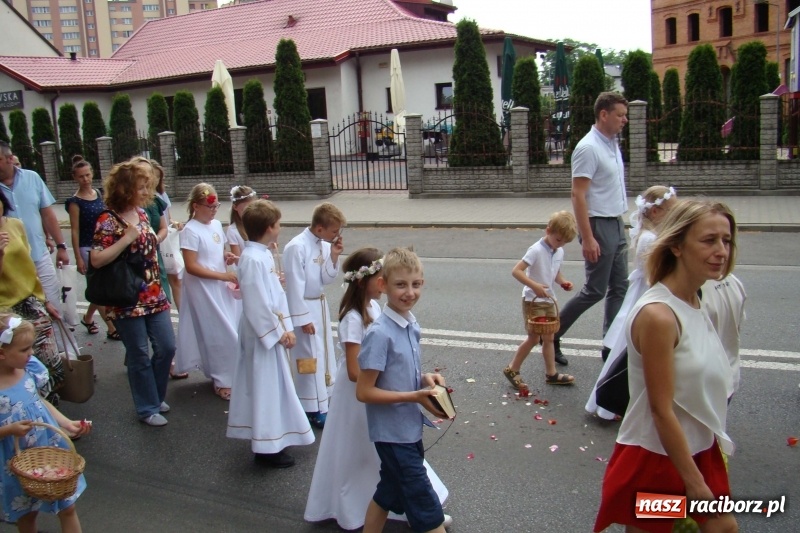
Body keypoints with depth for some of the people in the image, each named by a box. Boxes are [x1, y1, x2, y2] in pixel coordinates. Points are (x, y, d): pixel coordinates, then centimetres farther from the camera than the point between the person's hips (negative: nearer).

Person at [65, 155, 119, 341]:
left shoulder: (98, 193, 5)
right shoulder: (75, 202, -12)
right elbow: (75, 231, -12)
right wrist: (78, 258, -13)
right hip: (88, 249, -6)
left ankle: (88, 317, 36)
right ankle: (111, 328, 9)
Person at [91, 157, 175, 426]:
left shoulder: (141, 213, 7)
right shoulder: (108, 221, -14)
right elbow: (96, 260, -21)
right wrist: (126, 238, -26)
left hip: (154, 296, 7)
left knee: (166, 347, 11)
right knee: (140, 356, 5)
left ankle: (156, 396, 32)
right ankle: (148, 408, 21)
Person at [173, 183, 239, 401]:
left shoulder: (217, 225, 7)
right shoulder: (190, 231, -16)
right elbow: (191, 267, -19)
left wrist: (227, 257, -1)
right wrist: (223, 275, -21)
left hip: (221, 287, 8)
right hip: (203, 289, -7)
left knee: (228, 331, 12)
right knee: (219, 334, -1)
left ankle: (220, 373, 28)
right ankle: (222, 381, 13)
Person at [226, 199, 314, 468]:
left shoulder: (264, 254, 7)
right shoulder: (253, 259, -23)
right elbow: (256, 303, -24)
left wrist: (287, 327, 6)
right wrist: (278, 332, -15)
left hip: (273, 330, 10)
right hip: (262, 332, -10)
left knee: (274, 383, 19)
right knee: (265, 385, 1)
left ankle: (272, 438, 34)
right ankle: (267, 447, 13)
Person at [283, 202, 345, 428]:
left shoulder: (324, 245, 0)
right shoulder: (297, 247, -23)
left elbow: (326, 279, 5)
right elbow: (294, 286, -21)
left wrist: (333, 257, -10)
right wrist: (302, 318, -18)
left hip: (321, 305, 8)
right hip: (304, 308, -8)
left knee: (324, 353, 19)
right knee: (309, 358, 0)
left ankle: (324, 397, 36)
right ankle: (315, 409, 12)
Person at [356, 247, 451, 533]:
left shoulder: (411, 325, 1)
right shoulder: (380, 334, -23)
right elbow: (364, 392, -21)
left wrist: (425, 378, -5)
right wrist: (415, 397, -22)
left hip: (409, 427, 8)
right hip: (394, 432, -8)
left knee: (389, 492, 23)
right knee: (425, 504, 2)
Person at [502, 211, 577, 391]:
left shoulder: (559, 252, 3)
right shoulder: (536, 250, -20)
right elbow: (516, 271, -25)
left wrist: (563, 282, -4)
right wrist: (534, 285, -33)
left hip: (549, 300, 7)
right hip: (533, 301, -7)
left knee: (549, 338, 14)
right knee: (534, 337, -2)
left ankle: (551, 373, 24)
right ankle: (512, 370, 13)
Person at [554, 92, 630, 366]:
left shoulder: (613, 143, 12)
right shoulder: (588, 148, -17)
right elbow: (578, 195, -21)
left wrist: (621, 225, 18)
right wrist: (587, 238, -24)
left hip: (617, 224, 9)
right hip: (599, 226, -9)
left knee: (619, 288, 10)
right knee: (595, 290, -2)